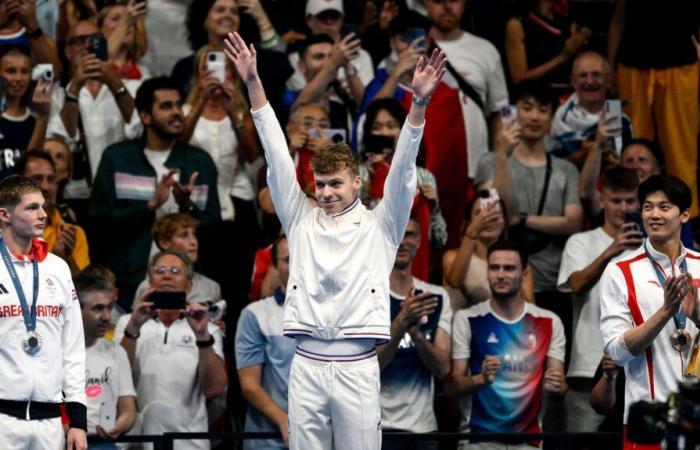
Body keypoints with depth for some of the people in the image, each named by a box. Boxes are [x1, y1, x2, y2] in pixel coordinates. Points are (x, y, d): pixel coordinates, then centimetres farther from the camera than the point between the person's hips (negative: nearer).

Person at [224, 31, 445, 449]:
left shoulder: (379, 226, 6)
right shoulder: (302, 220, 11)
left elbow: (402, 170, -5)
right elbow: (278, 156, 6)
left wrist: (419, 104, -18)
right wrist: (254, 85, 0)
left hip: (357, 367, -2)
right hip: (306, 366, 2)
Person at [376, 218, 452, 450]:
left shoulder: (437, 297, 10)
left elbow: (442, 368, 0)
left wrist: (417, 333, -18)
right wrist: (402, 323, -25)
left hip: (424, 428, 4)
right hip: (378, 428, -4)